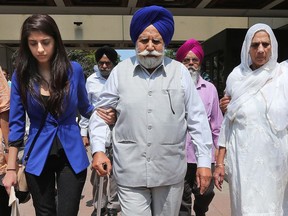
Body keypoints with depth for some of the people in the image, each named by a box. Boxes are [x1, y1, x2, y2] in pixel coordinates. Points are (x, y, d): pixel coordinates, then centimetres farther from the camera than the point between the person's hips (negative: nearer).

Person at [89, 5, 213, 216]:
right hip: (130, 171, -1)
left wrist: (204, 161, 0)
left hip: (170, 171, 1)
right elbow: (101, 113, 6)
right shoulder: (120, 71, 0)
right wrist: (98, 150, -6)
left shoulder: (180, 72, -1)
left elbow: (197, 118, 2)